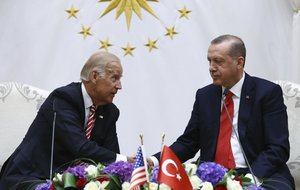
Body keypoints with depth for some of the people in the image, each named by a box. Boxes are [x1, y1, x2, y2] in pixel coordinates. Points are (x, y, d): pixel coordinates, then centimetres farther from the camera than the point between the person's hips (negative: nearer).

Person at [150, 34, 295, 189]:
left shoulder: (268, 92, -3)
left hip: (260, 175, -3)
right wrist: (155, 161, -6)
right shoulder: (204, 95, 11)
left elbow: (278, 148, -10)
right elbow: (188, 142, 12)